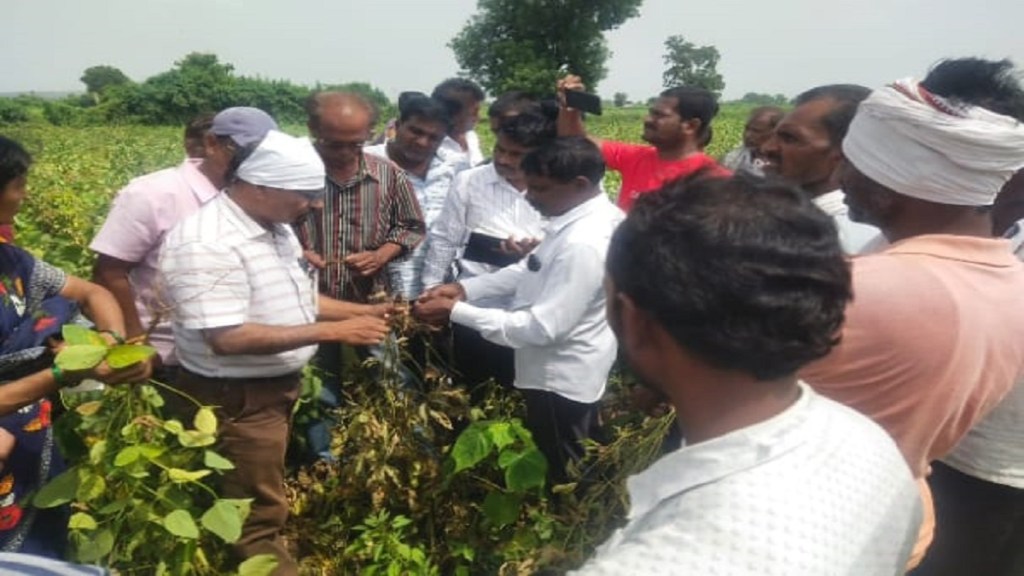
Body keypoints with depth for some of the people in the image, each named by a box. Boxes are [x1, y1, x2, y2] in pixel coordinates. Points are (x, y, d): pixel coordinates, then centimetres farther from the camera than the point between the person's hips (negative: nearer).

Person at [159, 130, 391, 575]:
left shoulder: (275, 227, 5)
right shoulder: (207, 244, -26)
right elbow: (227, 338, -31)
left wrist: (359, 311, 2)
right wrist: (331, 331, -29)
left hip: (278, 388, 9)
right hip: (235, 401, -9)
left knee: (264, 503, 24)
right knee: (257, 519, 7)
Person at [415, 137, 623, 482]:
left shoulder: (584, 245, -33)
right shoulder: (587, 214, -2)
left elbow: (543, 327, -31)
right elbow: (534, 271, 8)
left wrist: (456, 311, -26)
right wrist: (464, 288, -3)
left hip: (559, 381, -9)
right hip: (562, 371, 9)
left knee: (561, 479, 14)